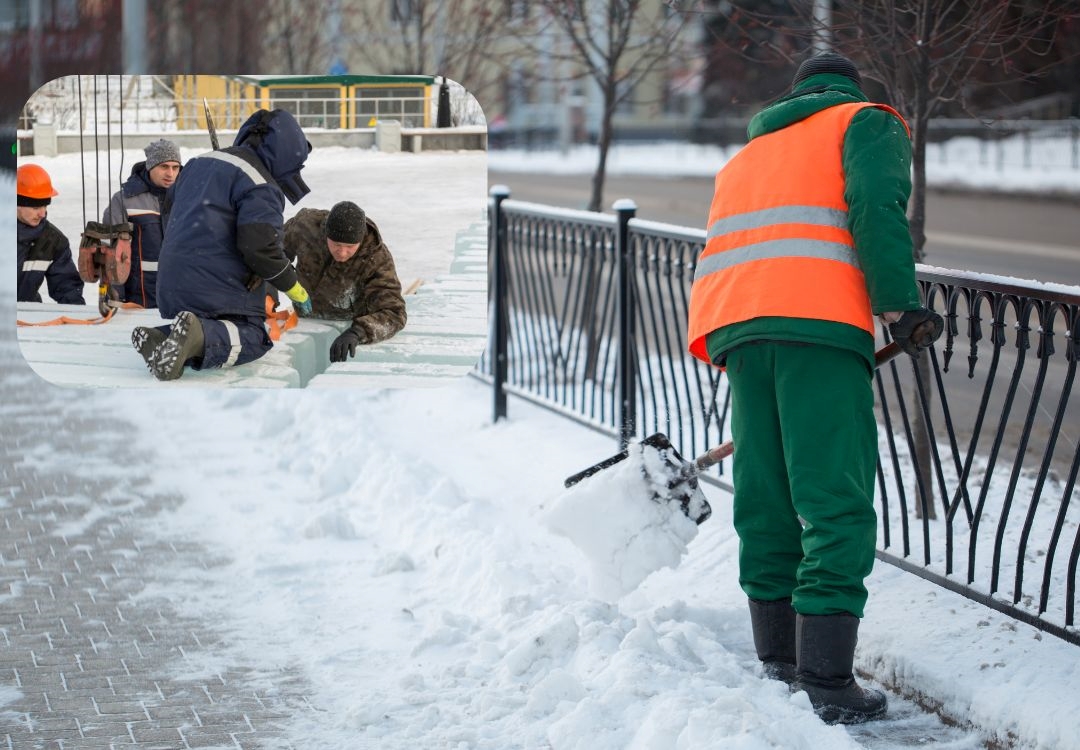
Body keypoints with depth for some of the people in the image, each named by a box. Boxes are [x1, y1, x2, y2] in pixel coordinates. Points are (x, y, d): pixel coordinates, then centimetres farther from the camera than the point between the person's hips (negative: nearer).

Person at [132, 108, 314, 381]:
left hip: (171, 281, 8)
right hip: (219, 285, -8)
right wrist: (293, 288, -3)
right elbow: (260, 246, -18)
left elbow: (169, 206, 30)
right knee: (254, 338, -1)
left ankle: (160, 338, -11)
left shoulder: (199, 162, 17)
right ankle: (198, 336, -30)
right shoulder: (262, 186, -11)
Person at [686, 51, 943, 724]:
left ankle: (779, 662, 18)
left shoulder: (750, 152, 35)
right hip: (818, 321, -6)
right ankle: (826, 683, -12)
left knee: (766, 500, 13)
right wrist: (901, 307, -8)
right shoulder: (869, 121, 15)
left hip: (735, 326, 7)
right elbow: (877, 208, -6)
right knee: (836, 503, -7)